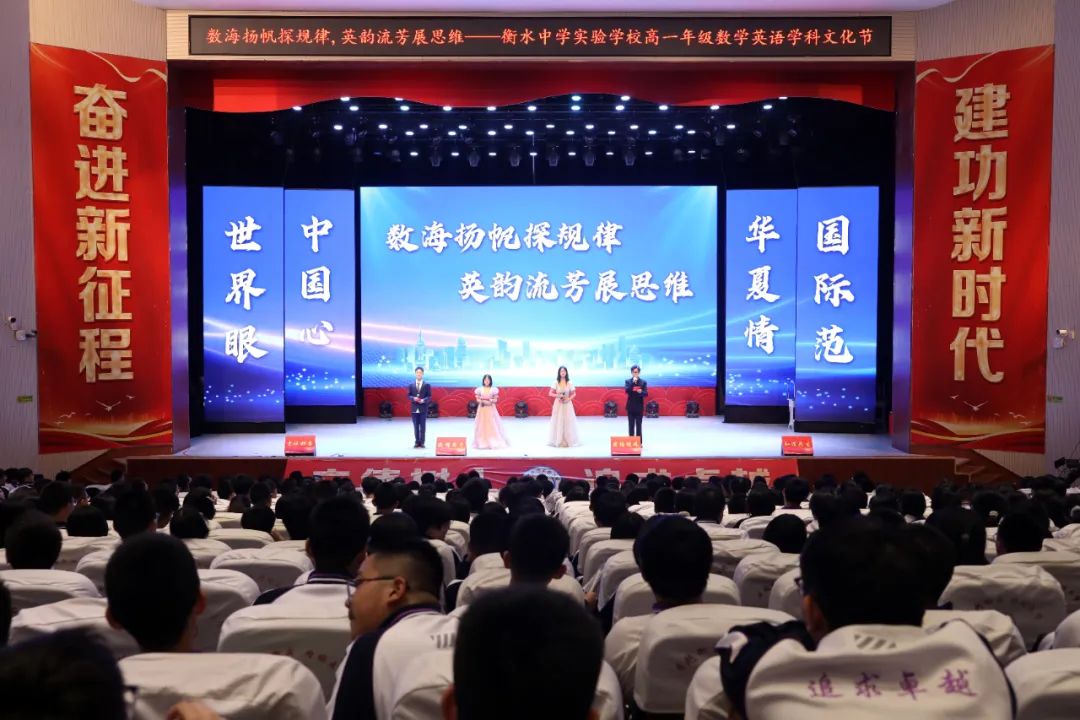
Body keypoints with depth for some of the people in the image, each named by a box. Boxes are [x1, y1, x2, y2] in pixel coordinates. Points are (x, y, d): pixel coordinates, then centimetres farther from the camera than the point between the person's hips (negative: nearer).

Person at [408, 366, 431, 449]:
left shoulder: (427, 385, 3)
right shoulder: (411, 385, 8)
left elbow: (429, 397, 0)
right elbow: (409, 396, 7)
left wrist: (423, 400, -18)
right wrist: (413, 398, -14)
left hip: (423, 408, -2)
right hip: (414, 408, 2)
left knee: (423, 426, 0)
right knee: (415, 426, 4)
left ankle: (422, 442, 4)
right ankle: (417, 442, 10)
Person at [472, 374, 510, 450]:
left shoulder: (493, 389, 0)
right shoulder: (480, 389, 2)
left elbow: (496, 399, 2)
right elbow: (477, 399, 3)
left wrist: (490, 401, -17)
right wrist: (483, 401, -15)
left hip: (491, 409, 0)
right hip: (482, 409, 0)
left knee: (492, 425, -2)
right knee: (482, 425, 0)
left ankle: (493, 442, 2)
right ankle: (482, 442, 6)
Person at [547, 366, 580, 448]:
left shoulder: (569, 383, 0)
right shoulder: (556, 383, -2)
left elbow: (574, 394, 6)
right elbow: (550, 393, -3)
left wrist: (569, 399, -11)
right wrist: (557, 395, -18)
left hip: (567, 404, 0)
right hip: (558, 404, 0)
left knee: (568, 421, 1)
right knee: (558, 422, 1)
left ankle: (569, 440, 9)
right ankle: (558, 441, 8)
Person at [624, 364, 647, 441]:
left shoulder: (643, 382, 0)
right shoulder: (628, 381, 0)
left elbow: (646, 393, -7)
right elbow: (627, 391, -15)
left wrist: (641, 392, -29)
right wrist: (633, 382, -23)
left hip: (639, 407, 0)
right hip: (631, 407, 0)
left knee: (639, 425, 2)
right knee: (631, 425, 5)